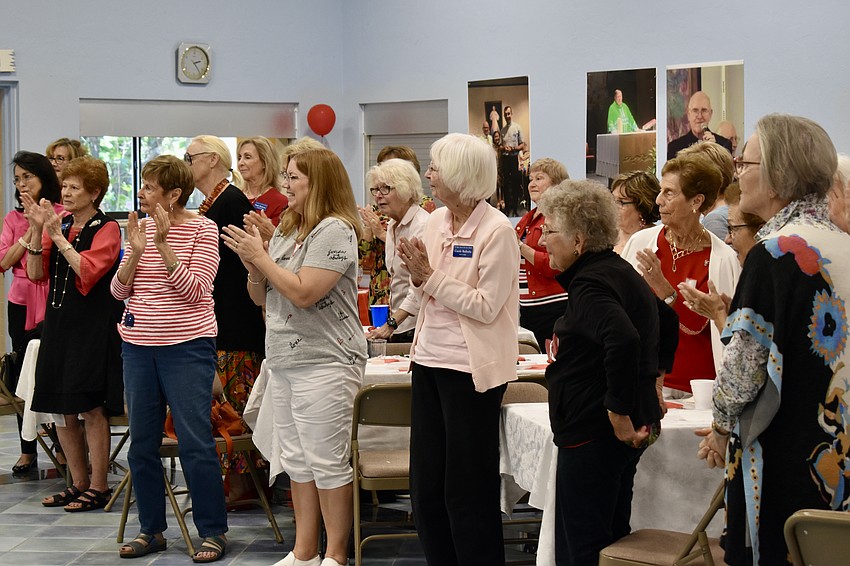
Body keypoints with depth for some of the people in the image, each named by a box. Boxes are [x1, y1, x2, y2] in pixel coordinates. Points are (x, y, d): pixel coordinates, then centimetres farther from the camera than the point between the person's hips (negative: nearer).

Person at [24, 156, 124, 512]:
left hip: (94, 327, -7)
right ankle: (79, 484, 21)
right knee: (62, 410, 10)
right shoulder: (59, 226, 12)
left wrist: (58, 236, -21)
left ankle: (98, 487, 5)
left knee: (91, 409, -4)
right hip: (59, 323, 7)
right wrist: (37, 230, -7)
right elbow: (36, 274, 3)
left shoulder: (106, 229, -6)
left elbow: (87, 272, -21)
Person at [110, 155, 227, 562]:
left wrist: (164, 245, -20)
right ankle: (150, 529, 21)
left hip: (186, 345, -6)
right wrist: (136, 251, -10)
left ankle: (213, 532, 6)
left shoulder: (202, 230, -6)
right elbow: (119, 290, 6)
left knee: (195, 442, -4)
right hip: (138, 345, 6)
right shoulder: (141, 228, 9)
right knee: (142, 442, 9)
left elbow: (195, 290, -15)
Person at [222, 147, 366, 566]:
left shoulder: (335, 230, -13)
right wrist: (252, 264, -2)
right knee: (296, 462, 12)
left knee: (327, 462, -3)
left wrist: (261, 256, -14)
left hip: (324, 363, -9)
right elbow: (261, 297, 18)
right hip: (283, 360, 9)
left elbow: (303, 293, -22)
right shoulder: (285, 230, 14)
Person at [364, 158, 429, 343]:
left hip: (417, 327, -8)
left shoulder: (422, 226, -14)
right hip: (398, 326, 8)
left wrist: (390, 324, -22)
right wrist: (391, 323, 18)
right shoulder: (392, 227, 16)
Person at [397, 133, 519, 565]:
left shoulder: (496, 231, -13)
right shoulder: (436, 222, 8)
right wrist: (418, 276, -4)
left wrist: (431, 276, -15)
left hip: (469, 368, -7)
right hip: (430, 360, 8)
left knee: (467, 489, 2)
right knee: (425, 485, 12)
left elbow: (486, 306, -17)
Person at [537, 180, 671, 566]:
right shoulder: (621, 272, 15)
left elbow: (622, 341, -34)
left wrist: (619, 413, -27)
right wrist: (647, 386, 25)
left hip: (594, 433, -11)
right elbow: (668, 329, 29)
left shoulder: (590, 284, -17)